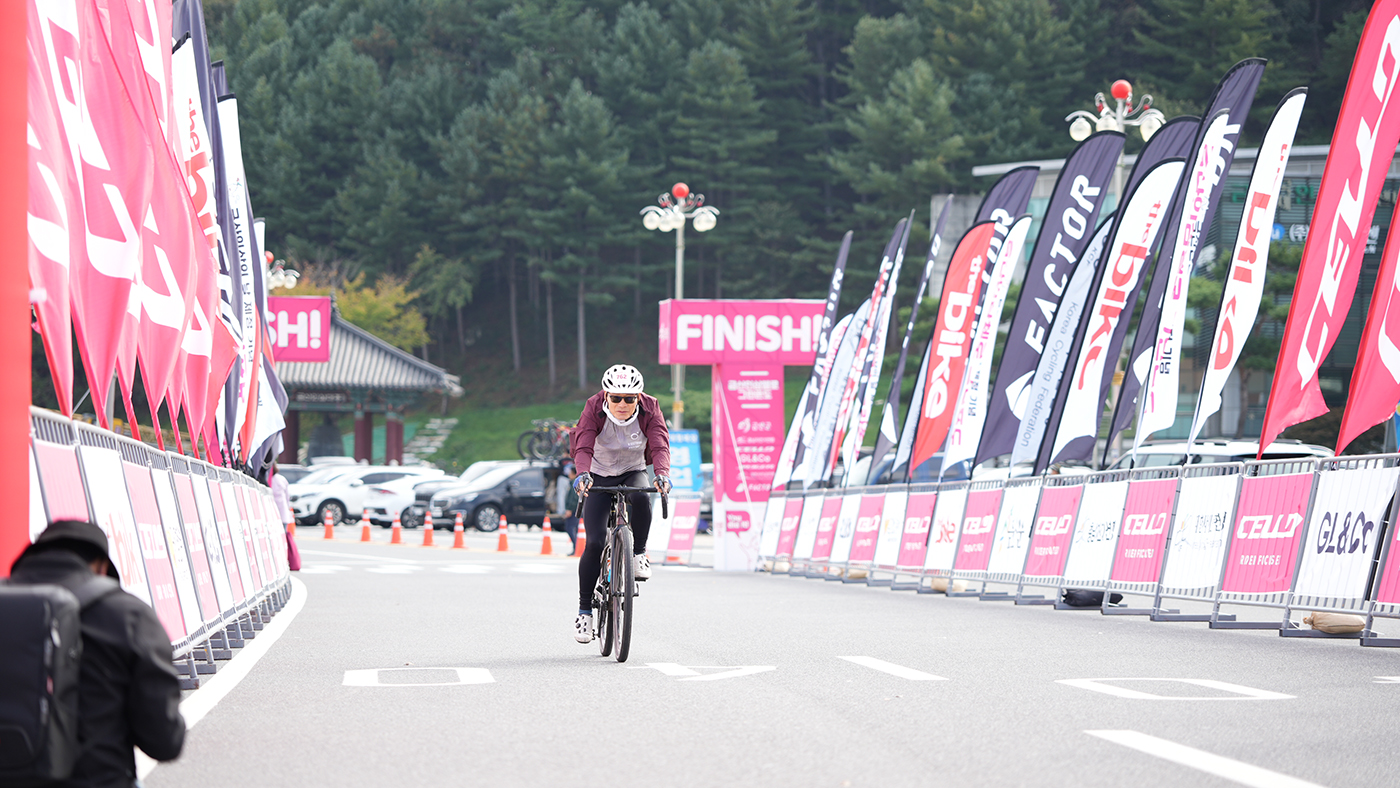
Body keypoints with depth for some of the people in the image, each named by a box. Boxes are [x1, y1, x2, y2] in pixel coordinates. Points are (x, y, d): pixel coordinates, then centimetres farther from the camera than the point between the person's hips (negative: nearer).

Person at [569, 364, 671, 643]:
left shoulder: (649, 409, -18)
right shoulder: (594, 409, -21)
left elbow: (660, 445, -30)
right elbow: (583, 446, -33)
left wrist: (662, 473, -50)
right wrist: (583, 474, -53)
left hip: (633, 473, 1)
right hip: (600, 477, -1)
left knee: (641, 498, -37)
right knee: (594, 543, -14)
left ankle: (639, 553, -14)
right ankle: (585, 610, -3)